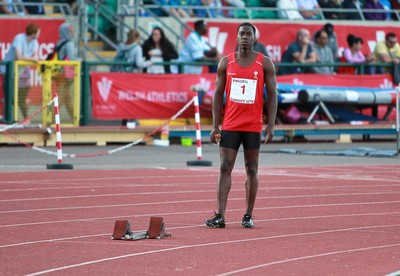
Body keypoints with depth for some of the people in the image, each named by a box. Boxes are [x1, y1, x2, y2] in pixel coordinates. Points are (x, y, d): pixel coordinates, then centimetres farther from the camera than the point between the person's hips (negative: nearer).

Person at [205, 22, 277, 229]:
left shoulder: (265, 63, 2)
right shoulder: (226, 63, 6)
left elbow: (272, 95, 2)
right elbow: (218, 94, 7)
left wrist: (271, 125, -6)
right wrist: (215, 125, 0)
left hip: (253, 126, -1)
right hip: (230, 125, 1)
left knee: (251, 170, 4)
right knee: (225, 168, -5)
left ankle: (248, 216, 10)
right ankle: (220, 216, -7)